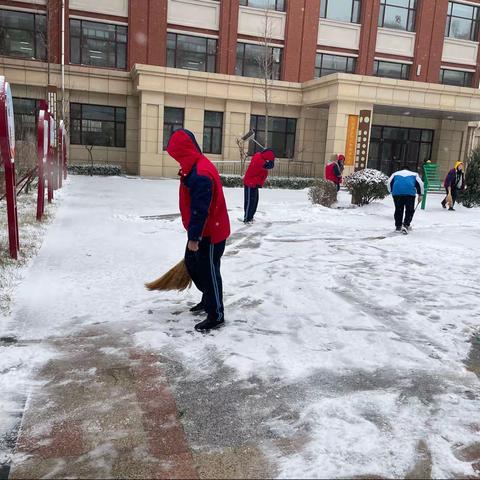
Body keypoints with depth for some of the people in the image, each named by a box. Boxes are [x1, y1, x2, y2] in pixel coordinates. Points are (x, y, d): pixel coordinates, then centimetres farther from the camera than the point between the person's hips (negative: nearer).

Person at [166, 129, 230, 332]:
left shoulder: (200, 174, -27)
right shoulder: (196, 167, 7)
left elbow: (199, 210, -28)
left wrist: (194, 237, -23)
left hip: (210, 232, -10)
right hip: (203, 230, 10)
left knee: (209, 271, 0)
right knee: (191, 263, 21)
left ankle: (216, 315, 14)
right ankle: (208, 299, 38)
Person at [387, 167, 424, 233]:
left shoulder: (396, 174, 30)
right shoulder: (414, 174, 29)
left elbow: (389, 183, 15)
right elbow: (420, 184, 15)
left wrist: (391, 192, 23)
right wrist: (420, 195, 17)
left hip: (397, 192, 1)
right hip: (409, 192, -1)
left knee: (398, 209, 14)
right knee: (410, 210, 10)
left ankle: (398, 226, 18)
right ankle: (406, 225, -2)